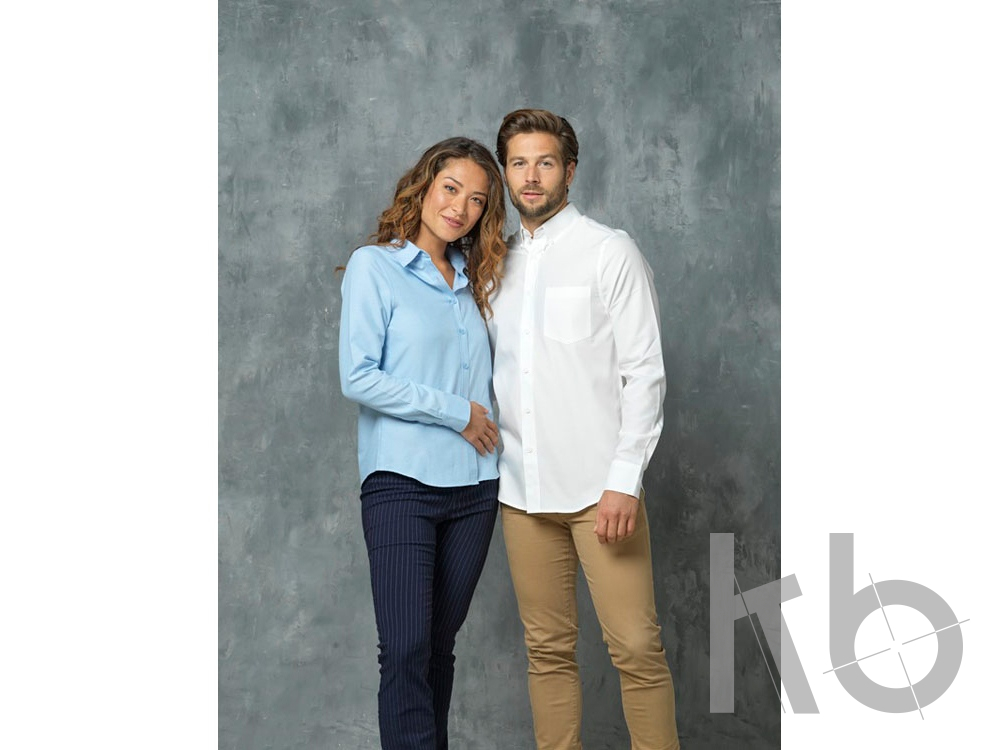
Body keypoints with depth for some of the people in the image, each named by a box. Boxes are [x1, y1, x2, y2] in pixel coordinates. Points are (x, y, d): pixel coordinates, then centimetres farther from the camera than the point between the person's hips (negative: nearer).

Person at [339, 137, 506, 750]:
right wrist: (456, 412, -9)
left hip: (473, 486, 5)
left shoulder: (471, 280, 15)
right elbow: (358, 378, -11)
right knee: (406, 651, -10)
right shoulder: (374, 265, -1)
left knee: (441, 645, 10)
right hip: (402, 484, -5)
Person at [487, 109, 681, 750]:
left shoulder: (609, 251, -1)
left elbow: (645, 373, -6)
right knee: (548, 649, 9)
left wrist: (624, 482, -14)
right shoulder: (499, 263, 14)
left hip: (599, 486, -4)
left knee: (636, 648, -6)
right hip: (522, 488, 5)